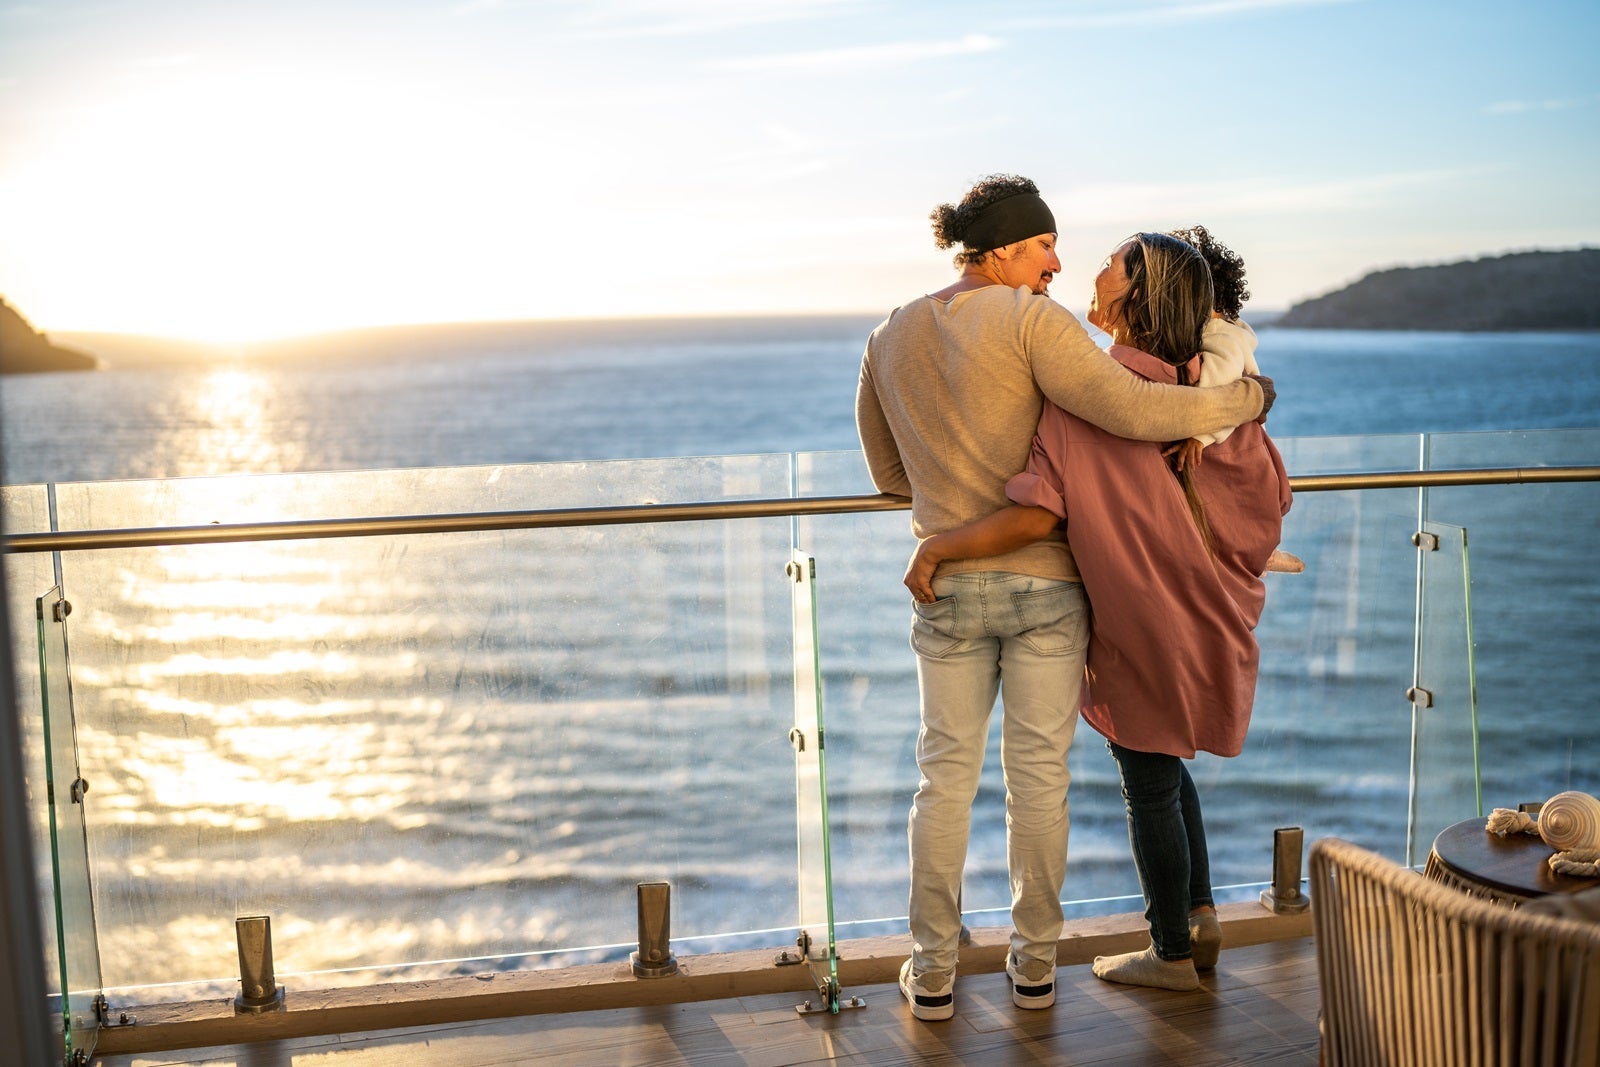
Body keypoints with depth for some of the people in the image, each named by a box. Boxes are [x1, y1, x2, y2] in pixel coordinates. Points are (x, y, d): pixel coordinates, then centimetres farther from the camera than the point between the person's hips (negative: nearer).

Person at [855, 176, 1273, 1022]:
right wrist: (1244, 399, -8)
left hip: (949, 587, 4)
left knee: (946, 774, 12)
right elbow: (1134, 411, -21)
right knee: (1038, 774, 9)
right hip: (1045, 583, -3)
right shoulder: (1030, 320, -13)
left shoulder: (889, 339, 6)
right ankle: (1034, 963, 20)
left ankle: (932, 972, 16)